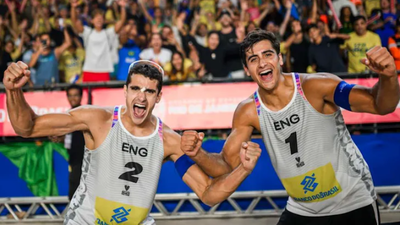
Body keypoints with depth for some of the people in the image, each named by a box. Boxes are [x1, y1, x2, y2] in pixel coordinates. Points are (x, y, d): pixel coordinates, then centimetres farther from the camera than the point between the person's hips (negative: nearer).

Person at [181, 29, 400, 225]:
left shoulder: (314, 87, -20)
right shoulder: (248, 112, -7)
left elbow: (380, 106, -26)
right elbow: (227, 164, -2)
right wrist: (199, 155, -24)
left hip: (353, 204, -3)